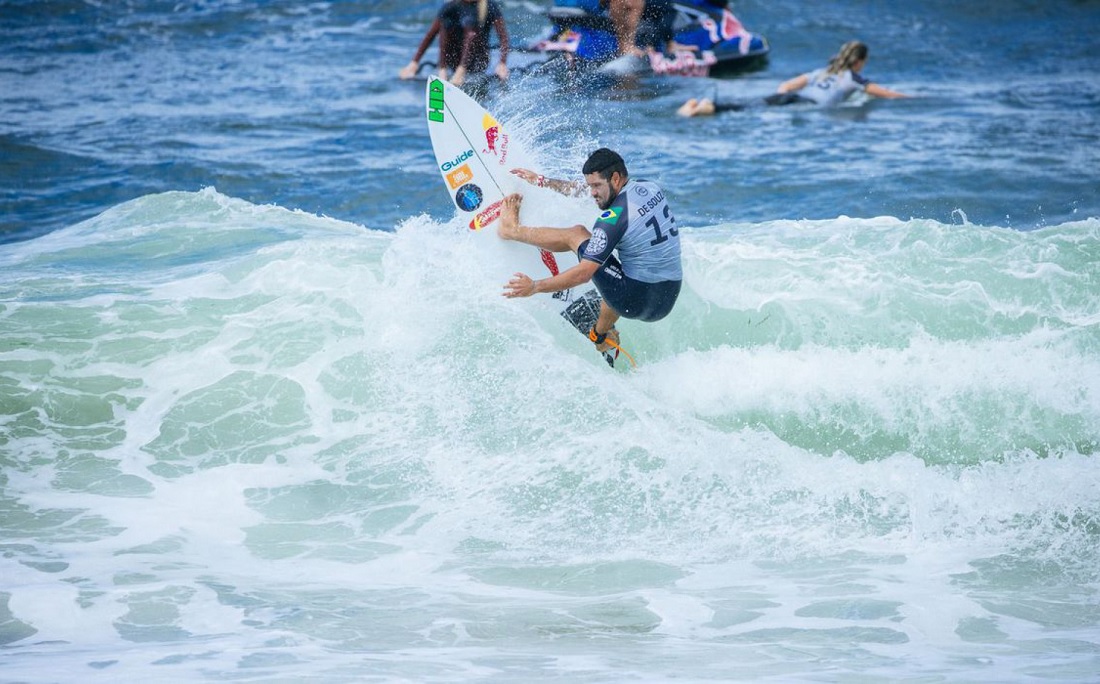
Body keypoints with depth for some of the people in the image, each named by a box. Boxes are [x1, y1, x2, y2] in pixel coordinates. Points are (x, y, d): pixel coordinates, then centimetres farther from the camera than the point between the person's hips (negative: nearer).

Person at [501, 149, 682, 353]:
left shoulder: (614, 218, -20)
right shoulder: (650, 188, 5)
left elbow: (584, 273, -20)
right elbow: (584, 192, 20)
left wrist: (534, 287, -14)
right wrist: (544, 181, 25)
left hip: (637, 301, -8)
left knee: (578, 234, 4)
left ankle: (512, 229, 26)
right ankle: (601, 336, 49)